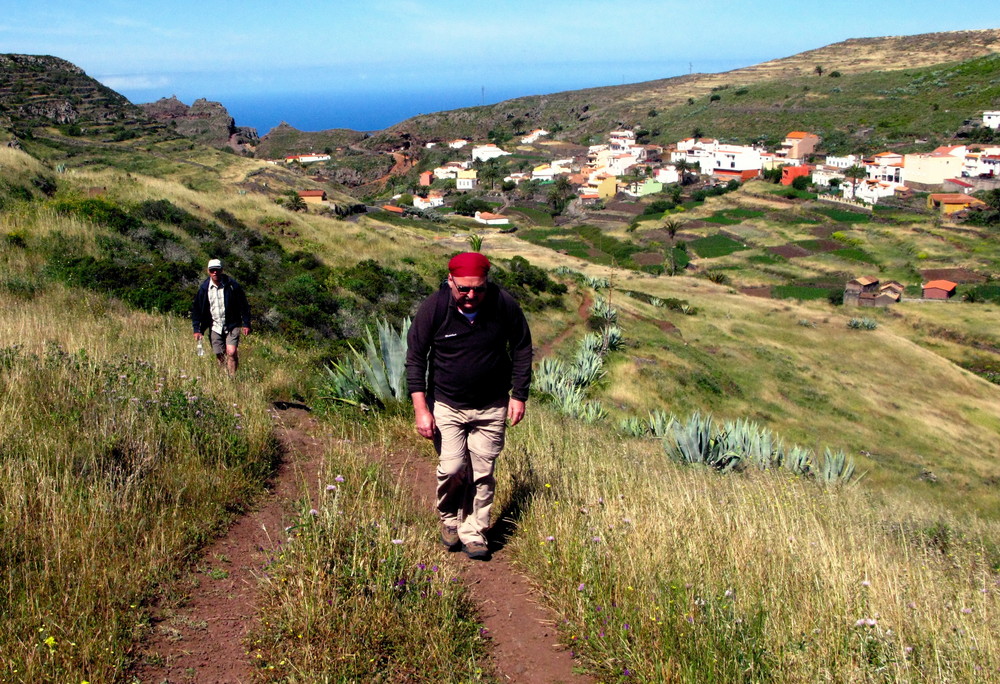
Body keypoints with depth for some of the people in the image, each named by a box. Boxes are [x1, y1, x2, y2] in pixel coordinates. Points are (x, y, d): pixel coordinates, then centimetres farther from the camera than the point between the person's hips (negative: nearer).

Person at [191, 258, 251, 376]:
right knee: (220, 356, 6)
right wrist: (197, 329, 1)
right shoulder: (204, 288, -1)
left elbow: (244, 305, 0)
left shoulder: (232, 285, -7)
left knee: (231, 352, -17)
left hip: (232, 326, -3)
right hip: (215, 327, 3)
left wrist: (246, 324, -3)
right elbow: (196, 309, 6)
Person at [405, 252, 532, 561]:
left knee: (482, 473, 4)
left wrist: (519, 395, 0)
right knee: (452, 469, -9)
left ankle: (473, 534, 21)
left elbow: (522, 349, 3)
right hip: (446, 405, -1)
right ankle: (449, 519, 20)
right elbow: (415, 357, -6)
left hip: (491, 407, 1)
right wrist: (421, 408, -11)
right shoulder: (433, 307, -15)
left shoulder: (505, 305, -13)